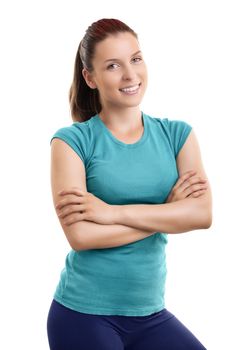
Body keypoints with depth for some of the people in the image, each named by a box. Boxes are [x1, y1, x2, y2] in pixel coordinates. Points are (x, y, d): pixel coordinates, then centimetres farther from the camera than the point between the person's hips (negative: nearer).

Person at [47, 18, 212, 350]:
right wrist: (167, 212, -12)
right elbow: (80, 235, -17)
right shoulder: (72, 141, -7)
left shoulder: (177, 134, 3)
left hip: (150, 313, 3)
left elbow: (203, 214, -11)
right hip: (84, 313, -3)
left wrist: (112, 212, -18)